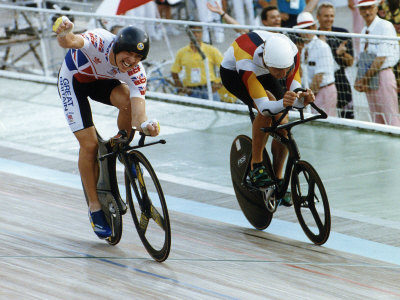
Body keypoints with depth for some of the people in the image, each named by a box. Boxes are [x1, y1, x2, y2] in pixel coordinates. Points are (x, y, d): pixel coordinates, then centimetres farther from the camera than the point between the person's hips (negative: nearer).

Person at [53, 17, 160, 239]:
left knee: (129, 99, -31)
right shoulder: (99, 42, -38)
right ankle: (95, 208, 3)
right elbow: (69, 42, -57)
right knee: (89, 144, -11)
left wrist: (145, 126, -61)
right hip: (73, 80, -3)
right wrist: (64, 33, -81)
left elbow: (138, 111, -38)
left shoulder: (136, 74, -29)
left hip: (102, 82, 3)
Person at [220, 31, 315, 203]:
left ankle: (278, 181, 7)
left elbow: (295, 91, -30)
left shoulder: (291, 50, -33)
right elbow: (264, 107, -44)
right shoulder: (247, 63, -43)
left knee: (282, 125, -10)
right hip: (232, 72, -5)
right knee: (268, 108, -32)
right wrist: (283, 103, -65)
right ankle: (256, 166, -17)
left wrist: (303, 98, -53)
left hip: (263, 74, 5)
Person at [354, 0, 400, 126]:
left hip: (383, 75, -8)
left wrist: (365, 78, -12)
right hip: (369, 79, 8)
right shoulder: (365, 30, 15)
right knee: (377, 119, 8)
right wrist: (359, 80, 1)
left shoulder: (385, 26, -10)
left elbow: (381, 57, -15)